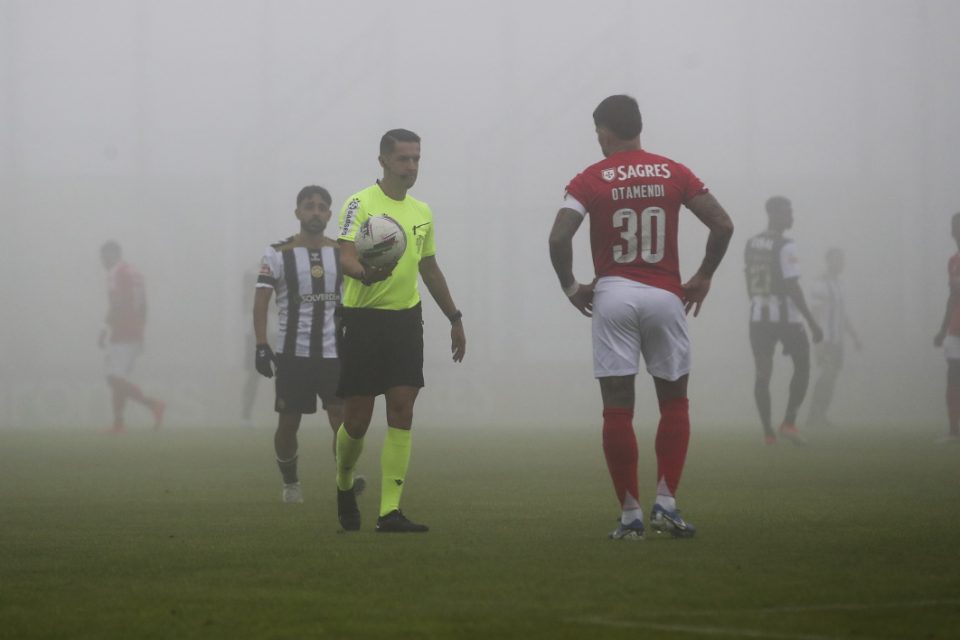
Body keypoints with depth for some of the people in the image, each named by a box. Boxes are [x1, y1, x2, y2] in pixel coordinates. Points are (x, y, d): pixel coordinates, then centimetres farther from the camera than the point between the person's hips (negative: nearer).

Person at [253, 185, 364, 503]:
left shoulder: (343, 253, 6)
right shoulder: (278, 254, -3)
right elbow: (261, 301, -7)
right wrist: (261, 346, -15)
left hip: (334, 353, 2)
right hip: (292, 354, -1)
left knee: (341, 416, -13)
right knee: (288, 422, 6)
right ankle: (290, 483, 23)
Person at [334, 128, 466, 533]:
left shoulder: (421, 212, 14)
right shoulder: (361, 205, -6)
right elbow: (345, 256, -19)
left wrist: (455, 318, 27)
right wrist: (366, 273, -41)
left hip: (406, 320, 5)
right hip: (364, 320, -5)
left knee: (402, 415, -6)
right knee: (357, 420, -1)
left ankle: (390, 511, -7)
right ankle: (344, 485, 29)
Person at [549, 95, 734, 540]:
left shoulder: (590, 180, -2)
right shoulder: (674, 174, 3)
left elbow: (558, 238, -12)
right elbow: (723, 225, 0)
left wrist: (570, 287, 2)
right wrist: (703, 278, 10)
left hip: (612, 296, -1)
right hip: (665, 296, 1)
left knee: (618, 409, 2)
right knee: (674, 401, 13)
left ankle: (630, 515, 1)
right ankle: (665, 503, 2)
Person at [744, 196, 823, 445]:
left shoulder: (751, 245, 7)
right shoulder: (785, 247, -15)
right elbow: (792, 288, -18)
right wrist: (812, 323, -14)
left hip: (759, 316, 6)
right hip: (786, 316, -6)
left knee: (763, 373, 6)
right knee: (802, 367, 11)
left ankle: (768, 432, 3)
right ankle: (789, 423, 1)